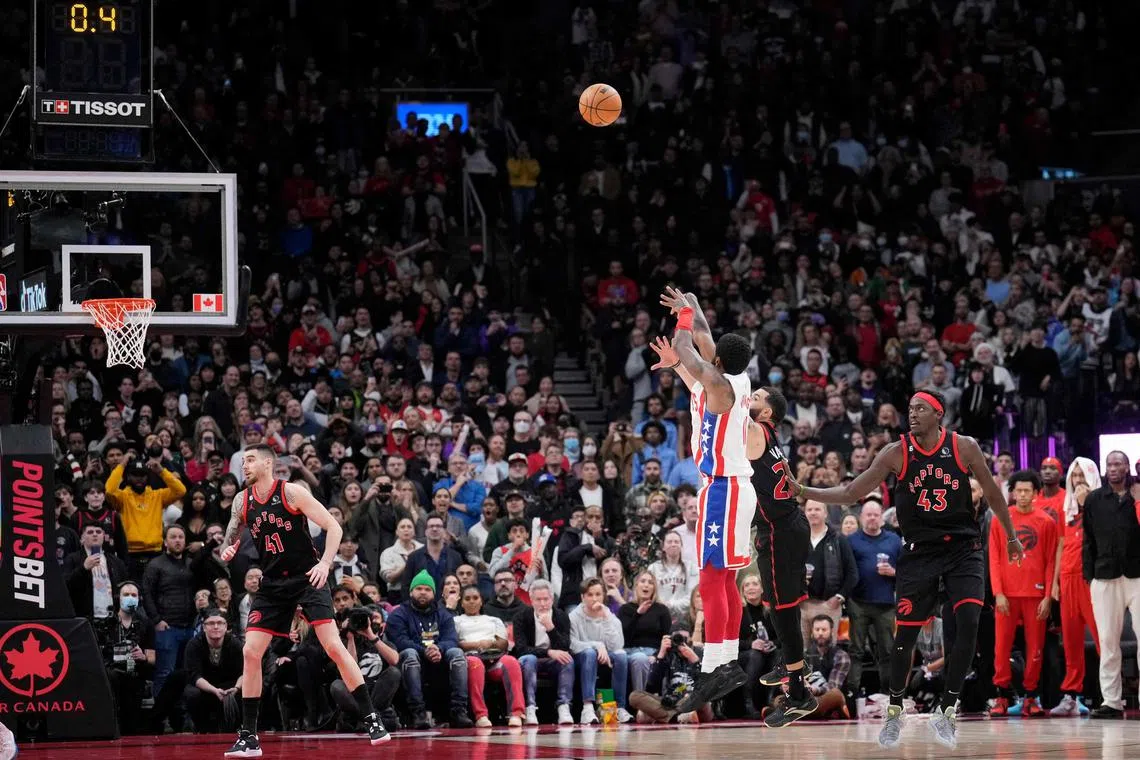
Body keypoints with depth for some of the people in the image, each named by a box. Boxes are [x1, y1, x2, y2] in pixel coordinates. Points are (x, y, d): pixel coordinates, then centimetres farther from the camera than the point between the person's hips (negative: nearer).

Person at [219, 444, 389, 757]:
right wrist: (227, 550, -8)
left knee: (334, 646, -14)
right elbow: (231, 538, 16)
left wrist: (325, 563, -24)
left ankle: (372, 719, -6)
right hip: (272, 584, 5)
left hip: (308, 578, -5)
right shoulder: (242, 501, 3)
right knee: (251, 653, -5)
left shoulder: (292, 492, -12)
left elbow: (333, 527, -11)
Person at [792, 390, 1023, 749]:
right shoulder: (896, 453, -6)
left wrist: (1011, 537, 14)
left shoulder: (964, 447, -6)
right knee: (905, 633, 0)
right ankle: (894, 712, 20)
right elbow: (852, 493, -3)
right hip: (919, 551, 0)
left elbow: (992, 492, 8)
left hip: (962, 548, 0)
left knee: (968, 623, -17)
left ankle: (946, 710, -5)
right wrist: (804, 492, -13)